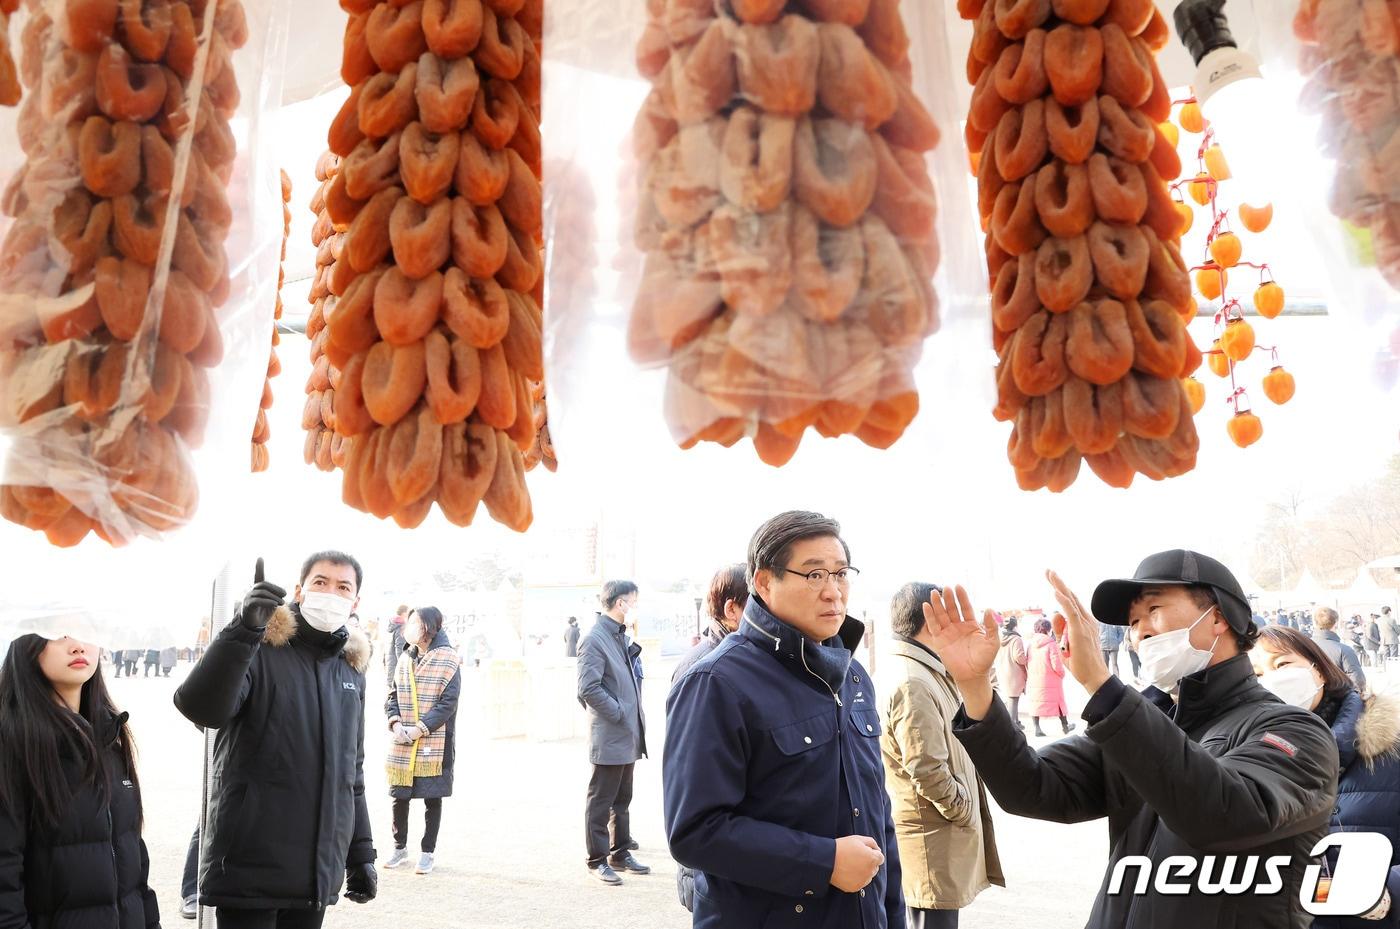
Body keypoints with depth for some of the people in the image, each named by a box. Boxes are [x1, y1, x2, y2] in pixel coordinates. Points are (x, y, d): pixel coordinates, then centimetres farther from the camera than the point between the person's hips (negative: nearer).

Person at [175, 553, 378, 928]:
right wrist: (244, 630, -37)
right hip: (250, 869, -5)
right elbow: (201, 708, -25)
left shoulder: (351, 670, 11)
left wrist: (361, 856, 17)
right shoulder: (260, 649, -6)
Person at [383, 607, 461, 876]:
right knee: (399, 796, 10)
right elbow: (393, 696, 11)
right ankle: (400, 847, 29)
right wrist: (396, 723, -8)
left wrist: (420, 729, -18)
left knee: (432, 798, 5)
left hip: (434, 743, -5)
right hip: (401, 744, 5)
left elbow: (448, 702, -12)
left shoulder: (448, 659, -8)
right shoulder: (405, 658, 9)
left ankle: (428, 852, 19)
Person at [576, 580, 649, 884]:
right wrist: (619, 714, -16)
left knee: (622, 800, 17)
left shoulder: (621, 636, 13)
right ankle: (598, 861, 13)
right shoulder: (595, 639, -16)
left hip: (628, 736, 9)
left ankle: (620, 854, 28)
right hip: (610, 737, -9)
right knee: (601, 802, 3)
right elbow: (588, 689, -20)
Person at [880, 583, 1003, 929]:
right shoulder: (912, 683, -24)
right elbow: (928, 773, -25)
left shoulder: (922, 672, 10)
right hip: (931, 838, -10)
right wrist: (967, 812, -12)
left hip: (934, 833, 10)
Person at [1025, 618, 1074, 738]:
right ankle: (1065, 726, 27)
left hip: (1034, 680, 4)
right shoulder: (1051, 644, -15)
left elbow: (1026, 663, 4)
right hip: (1051, 681, -4)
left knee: (1036, 702, 10)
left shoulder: (1031, 644, 2)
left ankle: (1036, 727, 4)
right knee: (1059, 701, 13)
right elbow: (1056, 664, -16)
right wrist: (1062, 674, 2)